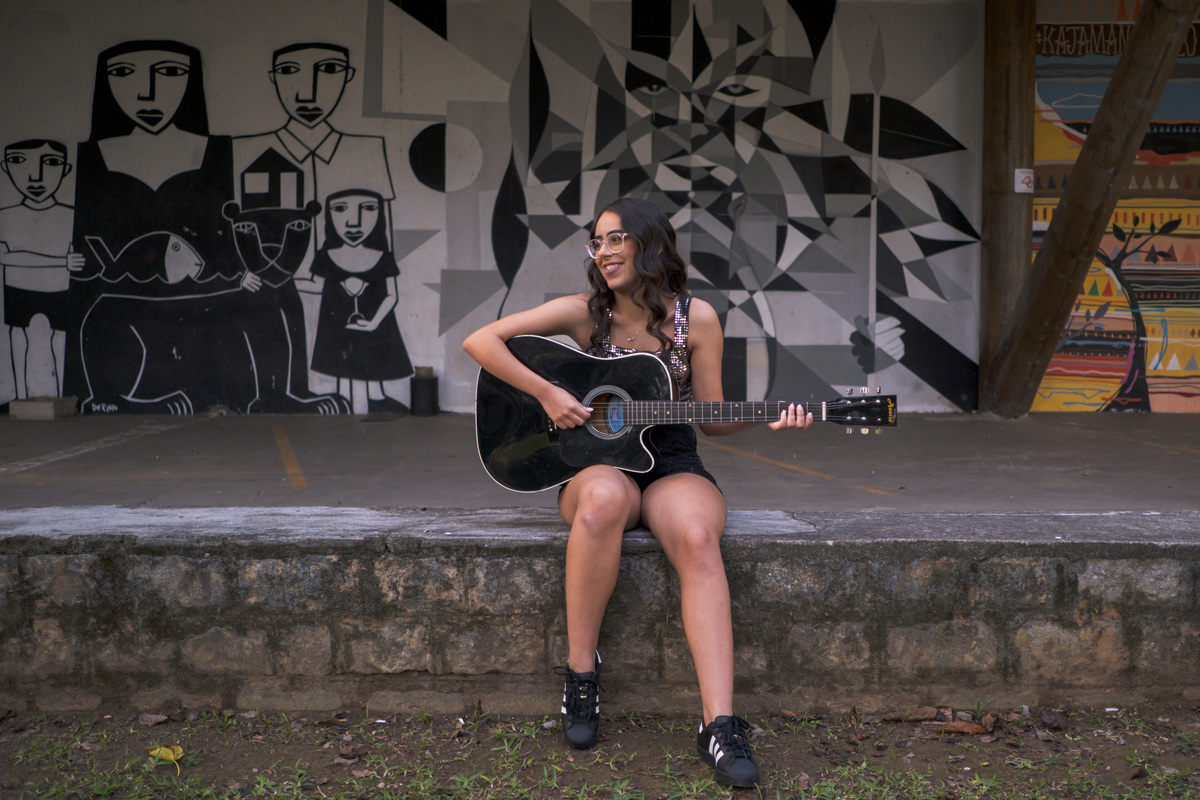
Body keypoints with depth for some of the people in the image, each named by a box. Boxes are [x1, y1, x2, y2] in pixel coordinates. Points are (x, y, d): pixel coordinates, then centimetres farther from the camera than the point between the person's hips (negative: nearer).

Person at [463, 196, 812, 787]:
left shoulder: (696, 318, 3)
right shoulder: (585, 312, 1)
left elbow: (710, 418, 7)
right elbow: (479, 342, -3)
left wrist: (766, 421, -10)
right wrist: (546, 393, -12)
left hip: (673, 470, 1)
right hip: (597, 466, 0)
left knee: (698, 537, -35)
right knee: (604, 499, -39)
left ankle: (719, 723, -37)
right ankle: (580, 670, -24)